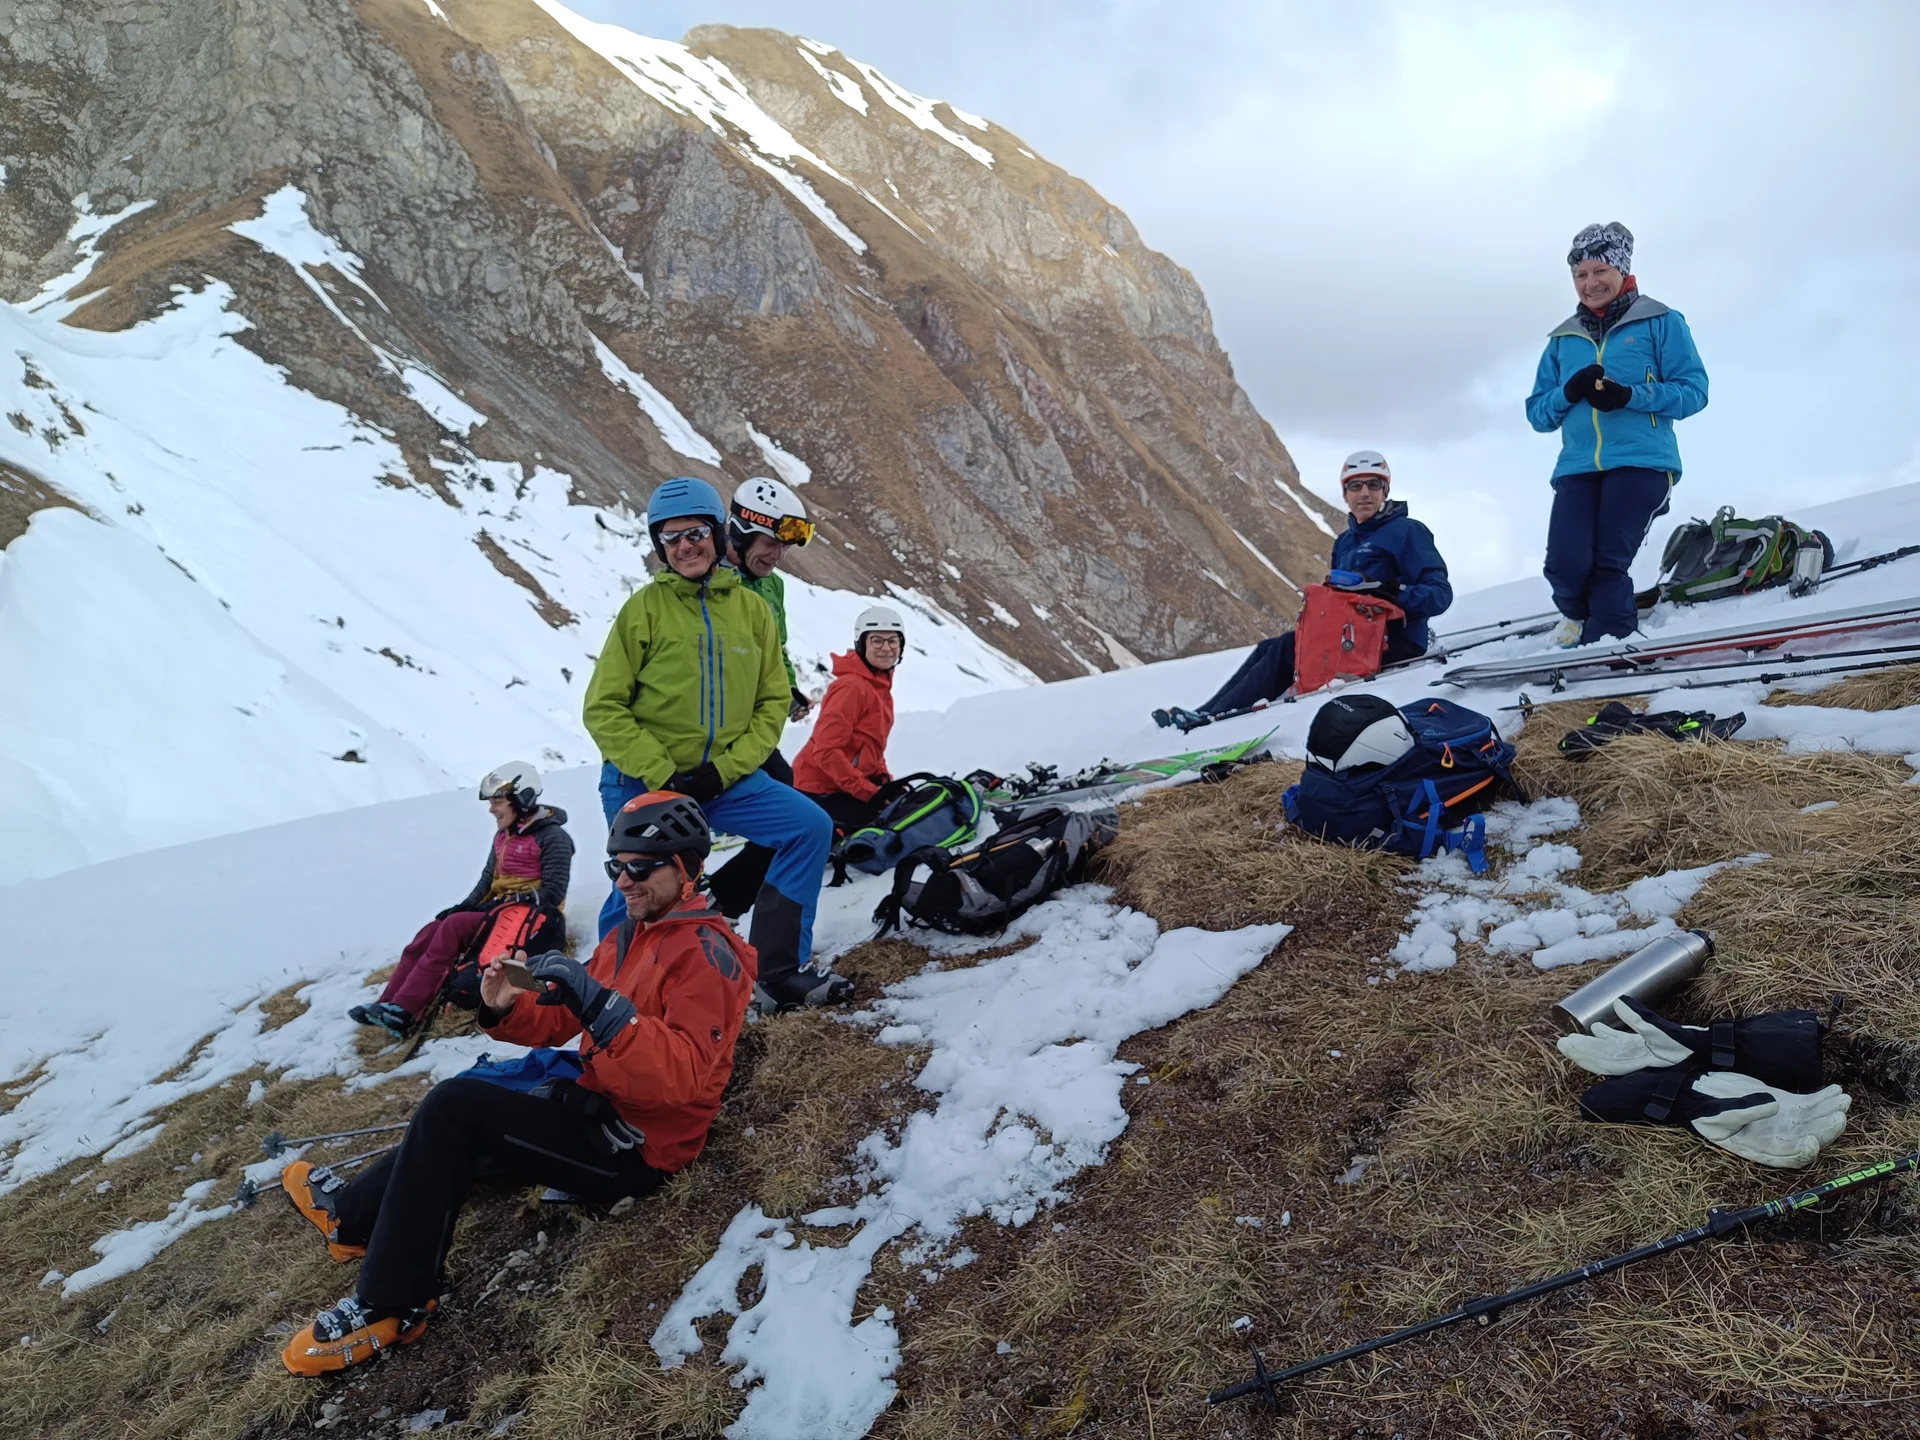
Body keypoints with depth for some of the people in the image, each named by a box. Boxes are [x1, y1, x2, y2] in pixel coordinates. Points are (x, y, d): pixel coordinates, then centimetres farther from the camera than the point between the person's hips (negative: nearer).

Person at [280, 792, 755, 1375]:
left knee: (452, 1106, -15)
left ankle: (390, 1306, -7)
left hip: (632, 1148, -9)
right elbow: (559, 1021, 11)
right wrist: (508, 1010, -10)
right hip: (596, 1106, 9)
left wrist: (599, 1004, -38)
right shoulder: (628, 937, 13)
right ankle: (353, 1213, 38)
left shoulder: (706, 951, -17)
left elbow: (681, 1076, -30)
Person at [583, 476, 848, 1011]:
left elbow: (773, 701, 5)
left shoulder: (750, 608, 4)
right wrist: (662, 775, -15)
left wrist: (725, 769, -9)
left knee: (811, 827, -10)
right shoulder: (645, 608, -5)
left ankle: (778, 971, -2)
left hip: (725, 779, 3)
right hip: (642, 784, -3)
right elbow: (604, 709, -6)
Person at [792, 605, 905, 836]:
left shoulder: (880, 685, 10)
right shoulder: (852, 686, -19)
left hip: (845, 786, 9)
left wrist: (884, 780, 3)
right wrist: (869, 791, -21)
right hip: (822, 789, -9)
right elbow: (826, 751, -23)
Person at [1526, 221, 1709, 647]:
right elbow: (1538, 413, 16)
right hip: (1577, 467, 3)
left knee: (1609, 566, -16)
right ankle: (1579, 616, 18)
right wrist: (1569, 392, -6)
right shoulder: (1563, 339, 18)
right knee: (1565, 567, -14)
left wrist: (1630, 396, -16)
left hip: (1641, 462, -3)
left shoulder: (1659, 322, 7)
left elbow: (1693, 390, 0)